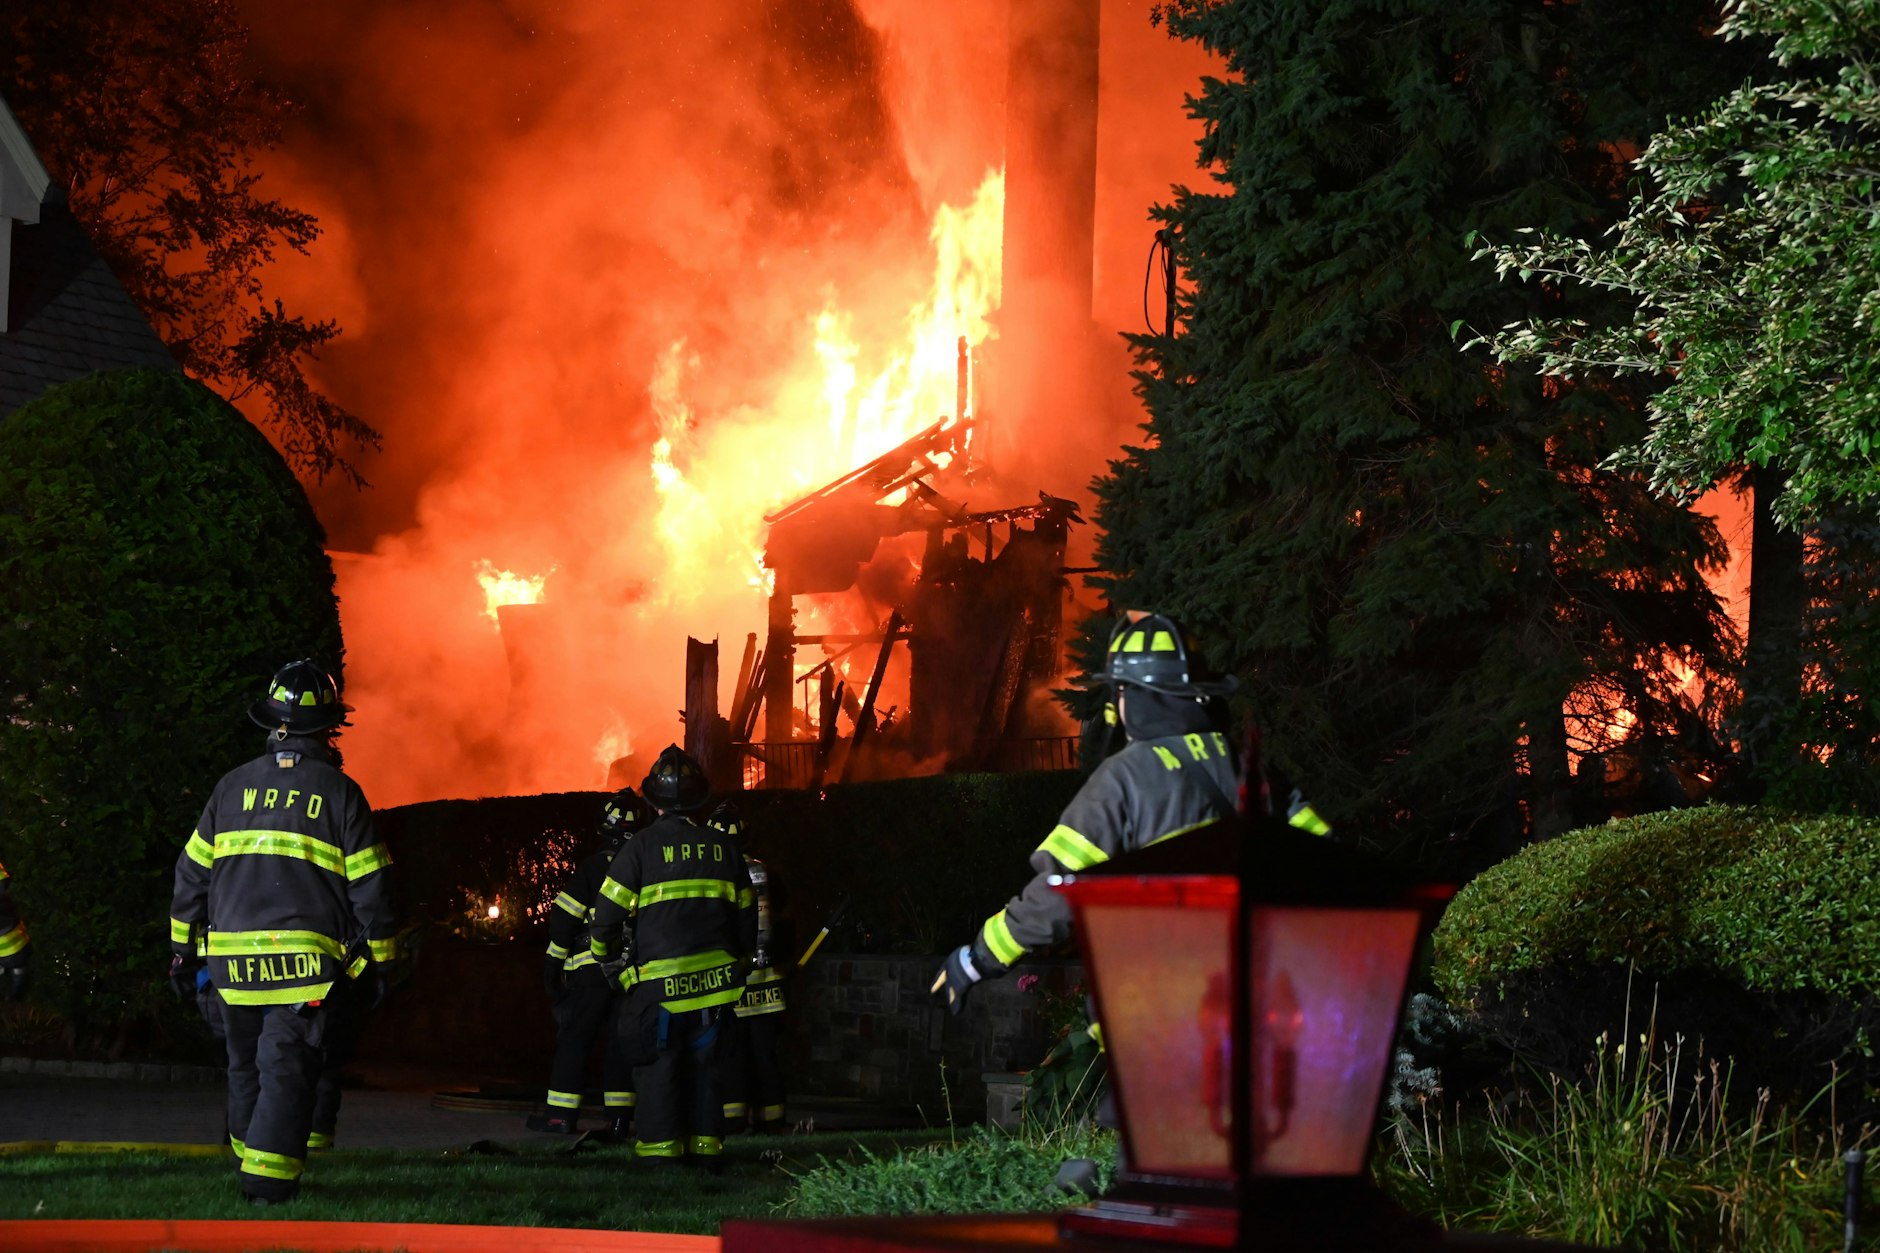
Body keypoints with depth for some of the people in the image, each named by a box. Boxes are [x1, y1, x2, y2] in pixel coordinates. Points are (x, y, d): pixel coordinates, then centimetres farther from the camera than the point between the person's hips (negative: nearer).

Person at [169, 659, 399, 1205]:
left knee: (246, 1065, 17)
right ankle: (269, 1178, -14)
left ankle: (250, 1164, 26)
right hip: (308, 961, -3)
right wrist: (373, 964, 8)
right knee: (288, 1067, -5)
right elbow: (368, 887, 0)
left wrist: (182, 948, 20)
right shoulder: (339, 793, 0)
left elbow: (193, 872, 12)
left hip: (235, 958, 3)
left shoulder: (233, 786, 9)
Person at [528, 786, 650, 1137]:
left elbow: (565, 917, -8)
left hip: (592, 965, -4)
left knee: (574, 1038, 1)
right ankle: (620, 1117, 6)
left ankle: (562, 1114, -1)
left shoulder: (596, 864, -7)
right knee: (622, 1040, 8)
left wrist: (552, 963, 0)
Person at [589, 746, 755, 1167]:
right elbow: (746, 914, 14)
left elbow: (608, 912, -6)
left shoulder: (640, 848, -6)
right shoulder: (723, 848, 8)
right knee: (703, 1061, 13)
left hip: (659, 982, -4)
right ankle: (706, 1144, 13)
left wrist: (606, 959, 11)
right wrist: (738, 964, 28)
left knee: (656, 1064, 2)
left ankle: (660, 1145, -1)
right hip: (714, 979, 4)